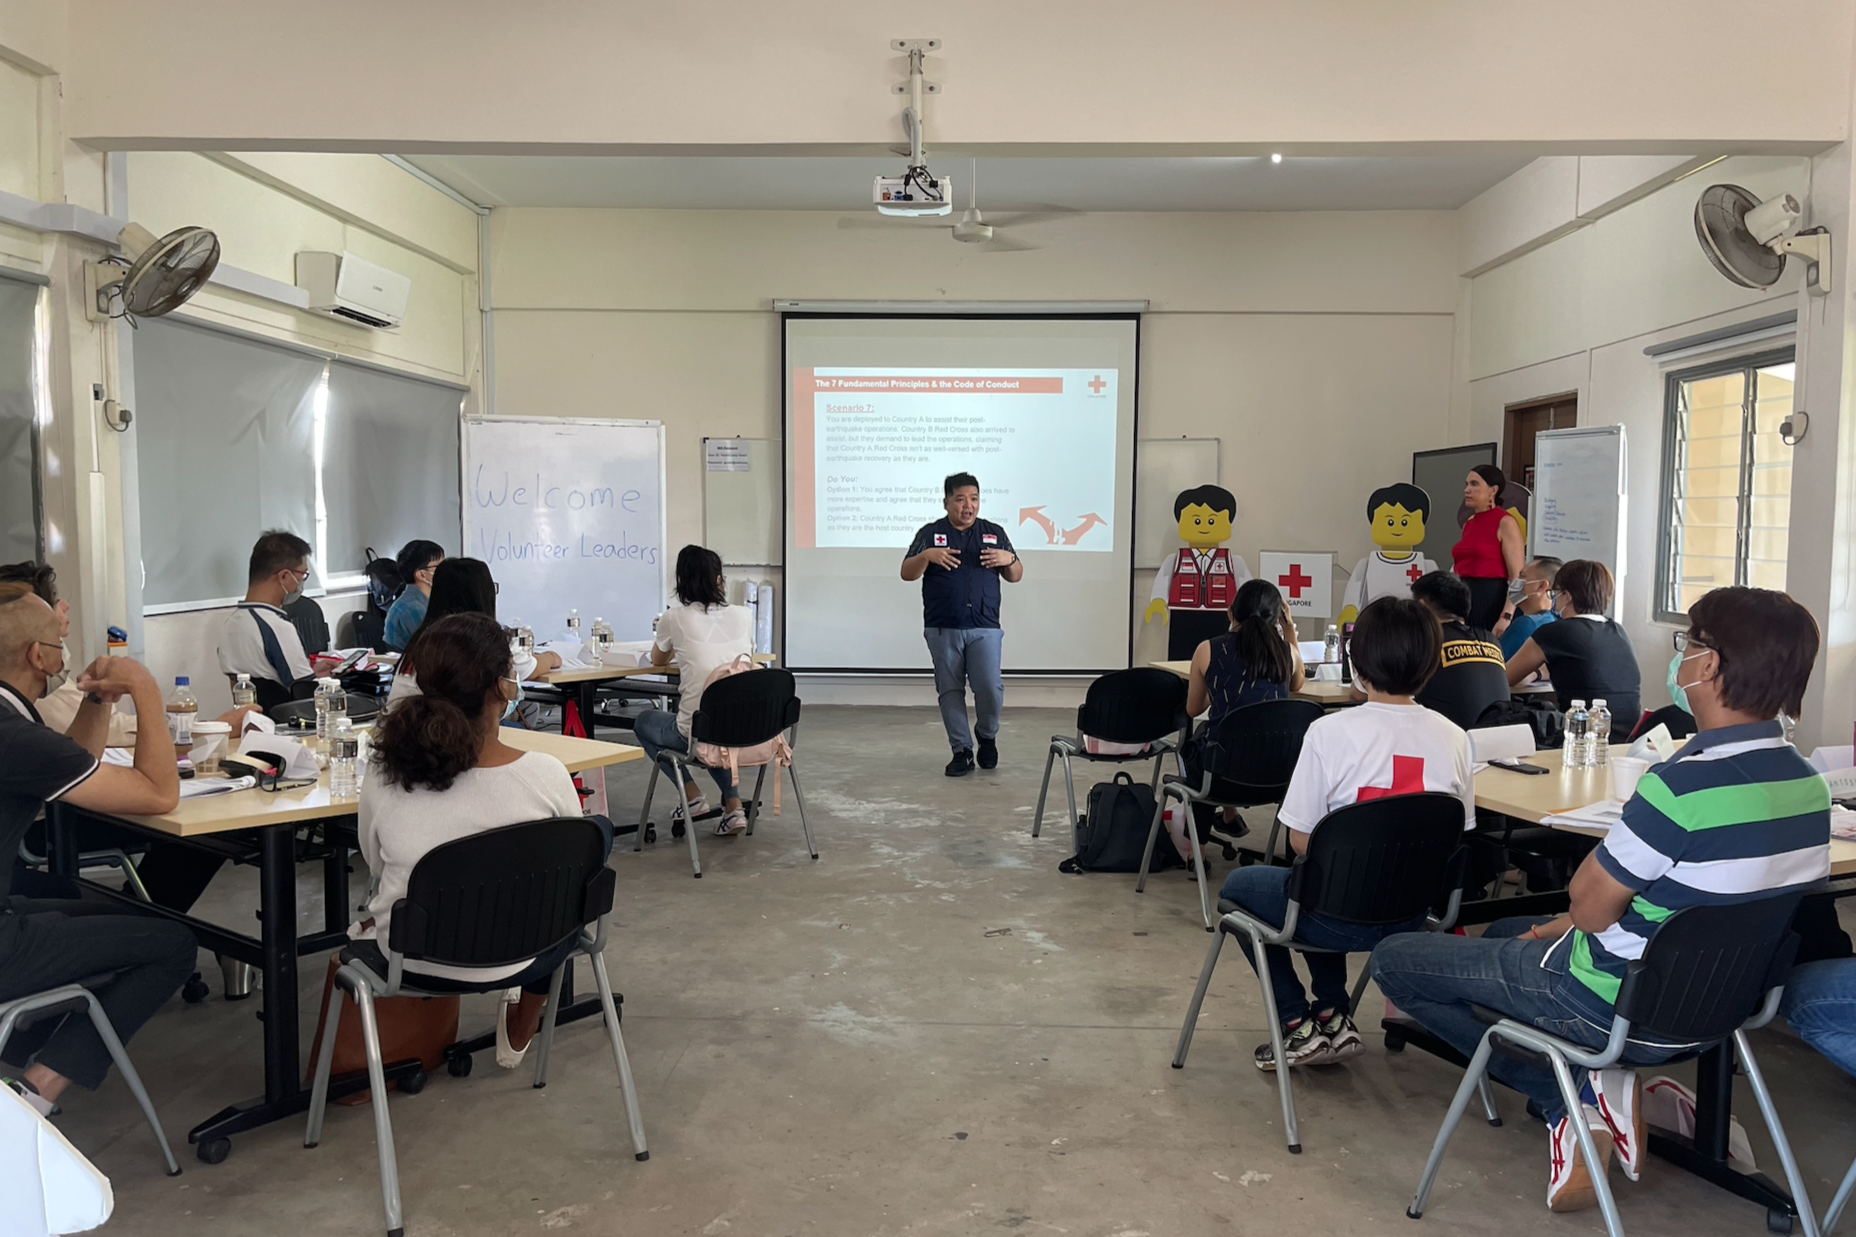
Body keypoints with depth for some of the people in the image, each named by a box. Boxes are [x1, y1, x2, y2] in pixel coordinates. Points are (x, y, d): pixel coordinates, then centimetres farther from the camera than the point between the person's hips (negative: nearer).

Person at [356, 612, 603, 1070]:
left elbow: (377, 868, 1)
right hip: (511, 959, -2)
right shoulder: (545, 775, -25)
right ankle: (518, 1036, 41)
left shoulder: (383, 780, -20)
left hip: (412, 962, 2)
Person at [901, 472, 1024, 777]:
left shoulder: (994, 533, 9)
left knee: (990, 688, -9)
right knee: (950, 691, 4)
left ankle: (987, 735, 20)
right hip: (942, 629, 0)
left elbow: (1016, 577, 13)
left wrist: (1009, 560, -9)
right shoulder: (930, 533, 5)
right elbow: (907, 573, 1)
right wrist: (927, 555, -18)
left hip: (985, 628, 0)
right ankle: (961, 751, 16)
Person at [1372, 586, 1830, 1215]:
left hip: (1615, 1009, -9)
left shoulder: (1686, 784, -31)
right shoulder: (1808, 783, -3)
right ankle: (1595, 1094, 14)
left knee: (1394, 959, 3)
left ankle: (1576, 1094, -1)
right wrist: (1574, 922, 9)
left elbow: (1590, 907, -21)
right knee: (1507, 931, 31)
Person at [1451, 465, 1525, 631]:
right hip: (1465, 599, 7)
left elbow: (1517, 576, -13)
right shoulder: (1469, 524, 15)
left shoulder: (1505, 522, -6)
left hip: (1491, 600, -7)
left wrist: (1506, 616, -23)